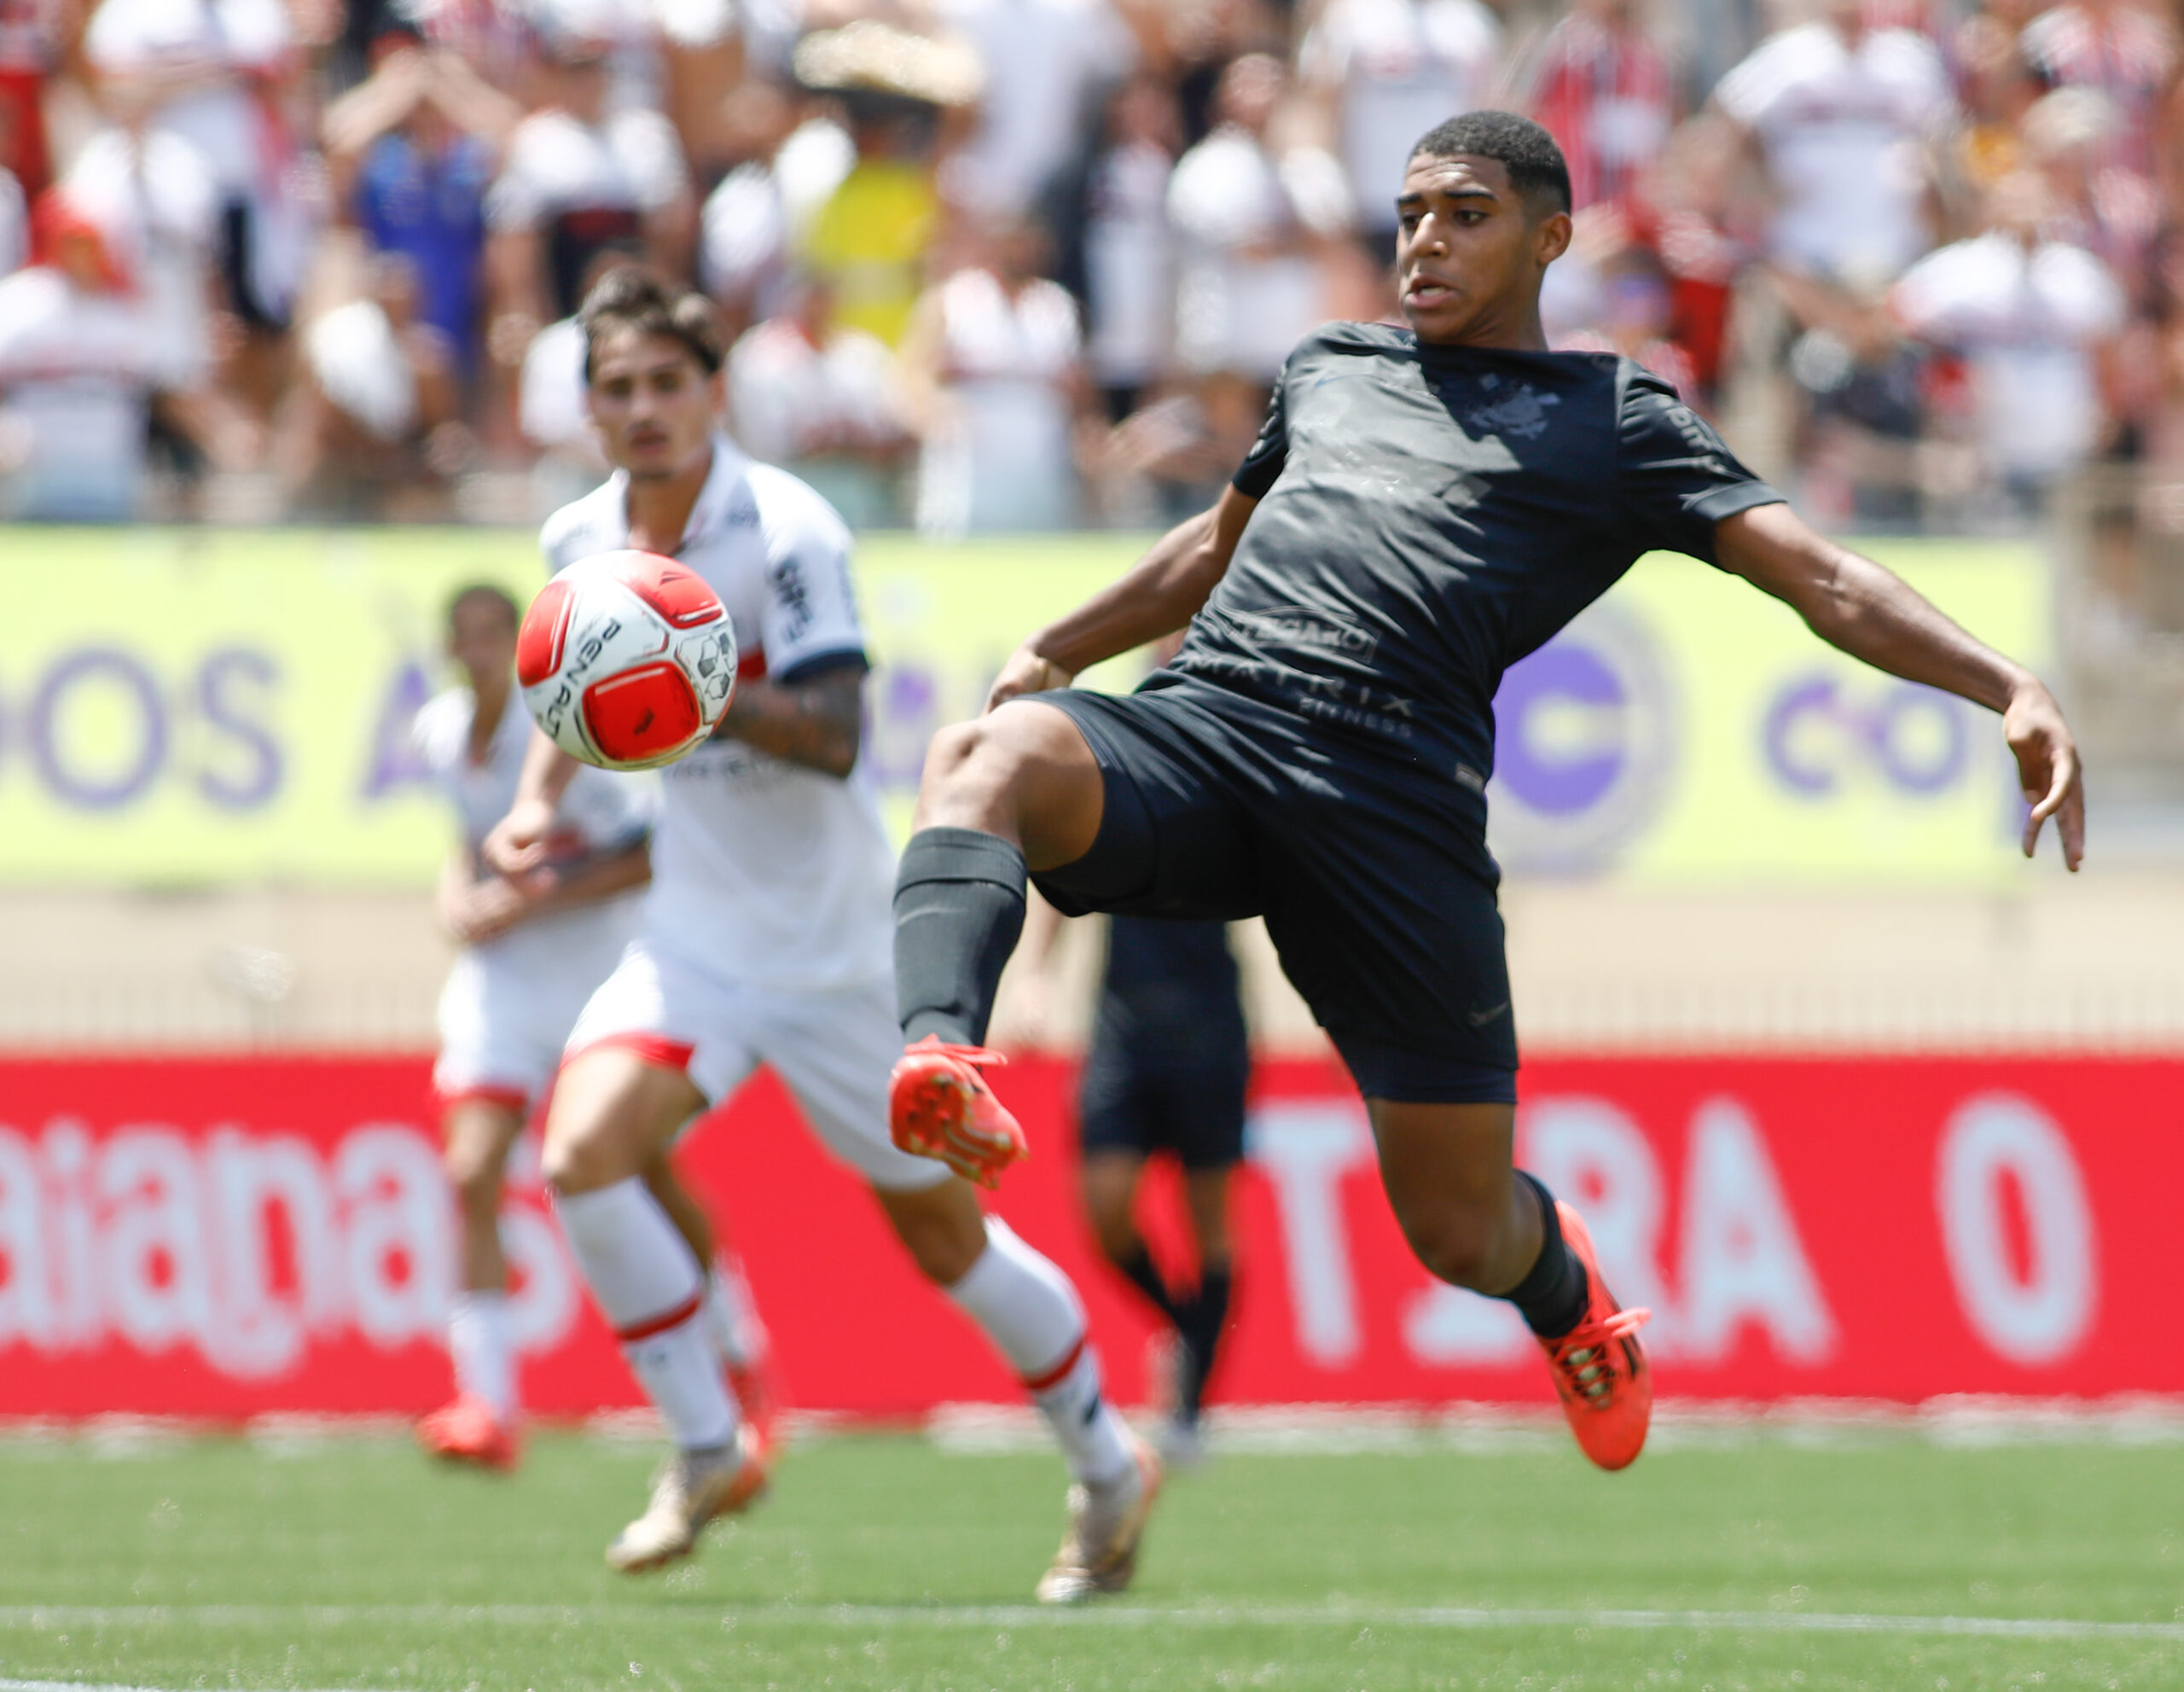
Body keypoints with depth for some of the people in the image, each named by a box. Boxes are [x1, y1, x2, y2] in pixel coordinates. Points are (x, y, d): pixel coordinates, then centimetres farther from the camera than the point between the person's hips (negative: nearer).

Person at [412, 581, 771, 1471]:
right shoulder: (438, 734, 1)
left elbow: (654, 850, -18)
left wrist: (532, 902, -21)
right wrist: (462, 889, 0)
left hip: (603, 977, -4)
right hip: (501, 985, 4)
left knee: (652, 1179, 6)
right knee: (472, 1172, -14)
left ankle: (741, 1357, 31)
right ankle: (487, 1407, -17)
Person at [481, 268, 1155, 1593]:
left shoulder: (786, 531, -18)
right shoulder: (581, 541, 0)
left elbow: (836, 736, -26)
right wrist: (541, 799, 2)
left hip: (833, 940, -5)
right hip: (693, 935, 5)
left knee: (943, 1230, 6)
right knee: (582, 1153, -20)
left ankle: (1111, 1469, 28)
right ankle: (708, 1455, -5)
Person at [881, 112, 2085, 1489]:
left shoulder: (1616, 422, 14)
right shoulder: (1329, 368, 30)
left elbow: (1821, 576, 4)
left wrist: (2011, 689, -10)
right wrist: (1056, 651, 44)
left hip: (1396, 792, -3)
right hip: (1200, 723, 3)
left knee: (1461, 1227, -1)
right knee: (990, 757, -33)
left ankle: (1565, 1293, 38)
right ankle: (942, 1060, -59)